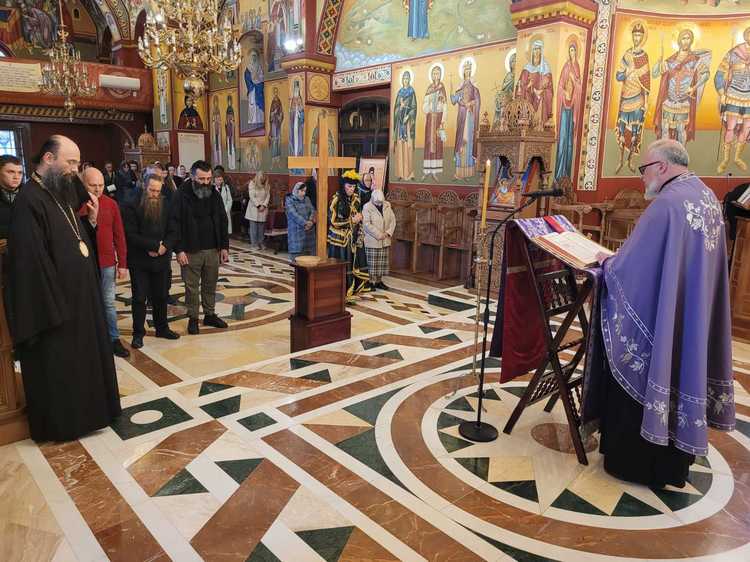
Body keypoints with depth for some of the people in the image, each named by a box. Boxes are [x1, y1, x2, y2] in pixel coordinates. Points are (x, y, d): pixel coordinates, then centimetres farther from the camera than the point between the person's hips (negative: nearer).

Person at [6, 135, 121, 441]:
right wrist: (54, 309, -22)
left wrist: (90, 221, -4)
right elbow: (31, 262, -23)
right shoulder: (29, 201, -20)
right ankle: (59, 423, 24)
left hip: (80, 295, 9)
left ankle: (82, 410, 37)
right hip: (54, 303, -9)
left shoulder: (62, 193, 8)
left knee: (82, 358, 20)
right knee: (57, 366, 7)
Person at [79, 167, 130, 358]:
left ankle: (114, 339, 23)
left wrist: (122, 263, 4)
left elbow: (119, 235, 5)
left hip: (108, 263, 3)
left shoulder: (111, 204, 2)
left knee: (109, 303, 12)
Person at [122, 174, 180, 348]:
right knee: (139, 298, 4)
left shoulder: (166, 204, 3)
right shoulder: (132, 207, -9)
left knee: (161, 296, 14)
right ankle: (138, 333, 15)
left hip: (162, 260, 4)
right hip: (139, 261, -3)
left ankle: (162, 328, 29)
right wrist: (155, 245, -19)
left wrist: (165, 246, -15)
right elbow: (131, 235, -15)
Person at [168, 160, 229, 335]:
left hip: (212, 250, 4)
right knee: (192, 287, 6)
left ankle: (210, 315, 28)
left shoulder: (214, 194, 4)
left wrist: (224, 246, 4)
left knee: (210, 285, 13)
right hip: (190, 251, -4)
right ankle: (193, 318, 20)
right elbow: (174, 224, -10)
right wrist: (179, 250, -16)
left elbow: (222, 222, 9)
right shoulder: (182, 196, -9)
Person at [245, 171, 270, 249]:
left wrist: (264, 205, -9)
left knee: (261, 227, 4)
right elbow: (252, 196, -9)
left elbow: (268, 196, 4)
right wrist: (258, 205, -13)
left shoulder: (267, 185, 7)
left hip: (263, 209, 3)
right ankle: (254, 244, 2)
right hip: (254, 208, -3)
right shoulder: (252, 184, -4)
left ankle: (260, 243, 11)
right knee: (253, 227, -2)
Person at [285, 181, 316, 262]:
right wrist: (305, 223, -22)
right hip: (296, 231, -4)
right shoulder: (289, 200, -1)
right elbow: (293, 214, -13)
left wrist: (311, 221, -17)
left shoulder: (307, 199, 15)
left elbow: (312, 210, 4)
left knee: (308, 252, 0)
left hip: (308, 230, 4)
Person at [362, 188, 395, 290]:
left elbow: (393, 220, 8)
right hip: (372, 241, -5)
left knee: (383, 262, 9)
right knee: (372, 263, -1)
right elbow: (367, 224, -17)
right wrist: (378, 235, -18)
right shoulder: (367, 207, -10)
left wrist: (388, 232, -7)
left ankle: (379, 281, 20)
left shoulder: (387, 206, 7)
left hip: (385, 241, 5)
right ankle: (371, 282, 8)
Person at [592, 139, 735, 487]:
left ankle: (635, 463, 20)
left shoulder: (666, 203, -21)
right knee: (681, 375, 18)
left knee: (641, 380, 6)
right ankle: (671, 464, 33)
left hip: (656, 321, -9)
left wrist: (607, 262, 3)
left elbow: (629, 266, -19)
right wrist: (620, 258, 17)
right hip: (693, 320, 9)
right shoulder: (708, 197, 9)